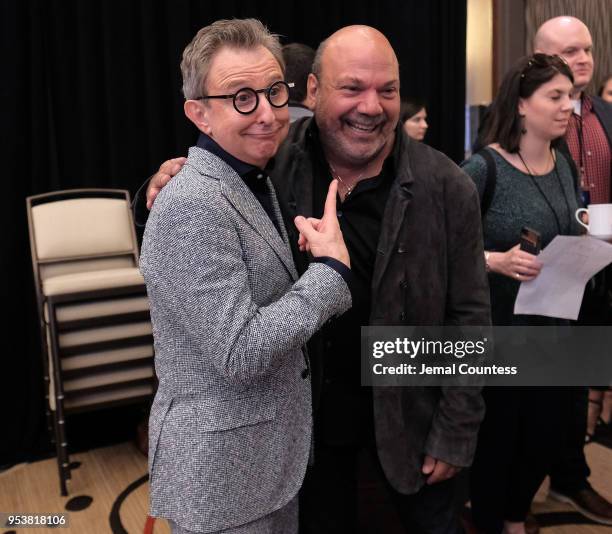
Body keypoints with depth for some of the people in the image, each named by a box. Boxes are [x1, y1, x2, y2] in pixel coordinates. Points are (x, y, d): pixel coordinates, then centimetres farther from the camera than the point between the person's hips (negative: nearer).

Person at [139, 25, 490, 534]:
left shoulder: (447, 187, -15)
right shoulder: (269, 163, -13)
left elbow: (468, 316, -9)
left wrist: (455, 434, -6)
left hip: (409, 411, -1)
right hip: (306, 408, 1)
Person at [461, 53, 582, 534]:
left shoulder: (563, 165, 5)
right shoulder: (484, 168, -16)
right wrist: (496, 261, -30)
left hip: (552, 324, 7)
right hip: (497, 326, -7)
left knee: (547, 432, 18)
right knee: (497, 435, 9)